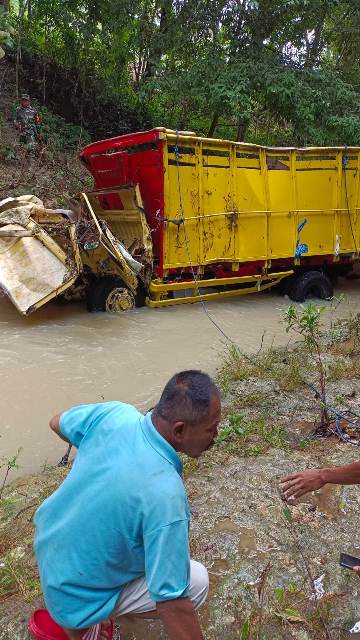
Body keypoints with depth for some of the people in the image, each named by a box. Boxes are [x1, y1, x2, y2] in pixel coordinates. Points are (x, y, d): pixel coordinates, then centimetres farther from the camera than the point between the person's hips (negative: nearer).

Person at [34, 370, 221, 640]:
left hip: (46, 540, 6)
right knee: (198, 581, 0)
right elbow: (172, 603, -28)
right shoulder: (165, 496, -35)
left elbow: (57, 423, 3)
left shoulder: (115, 413, -19)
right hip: (76, 596, -6)